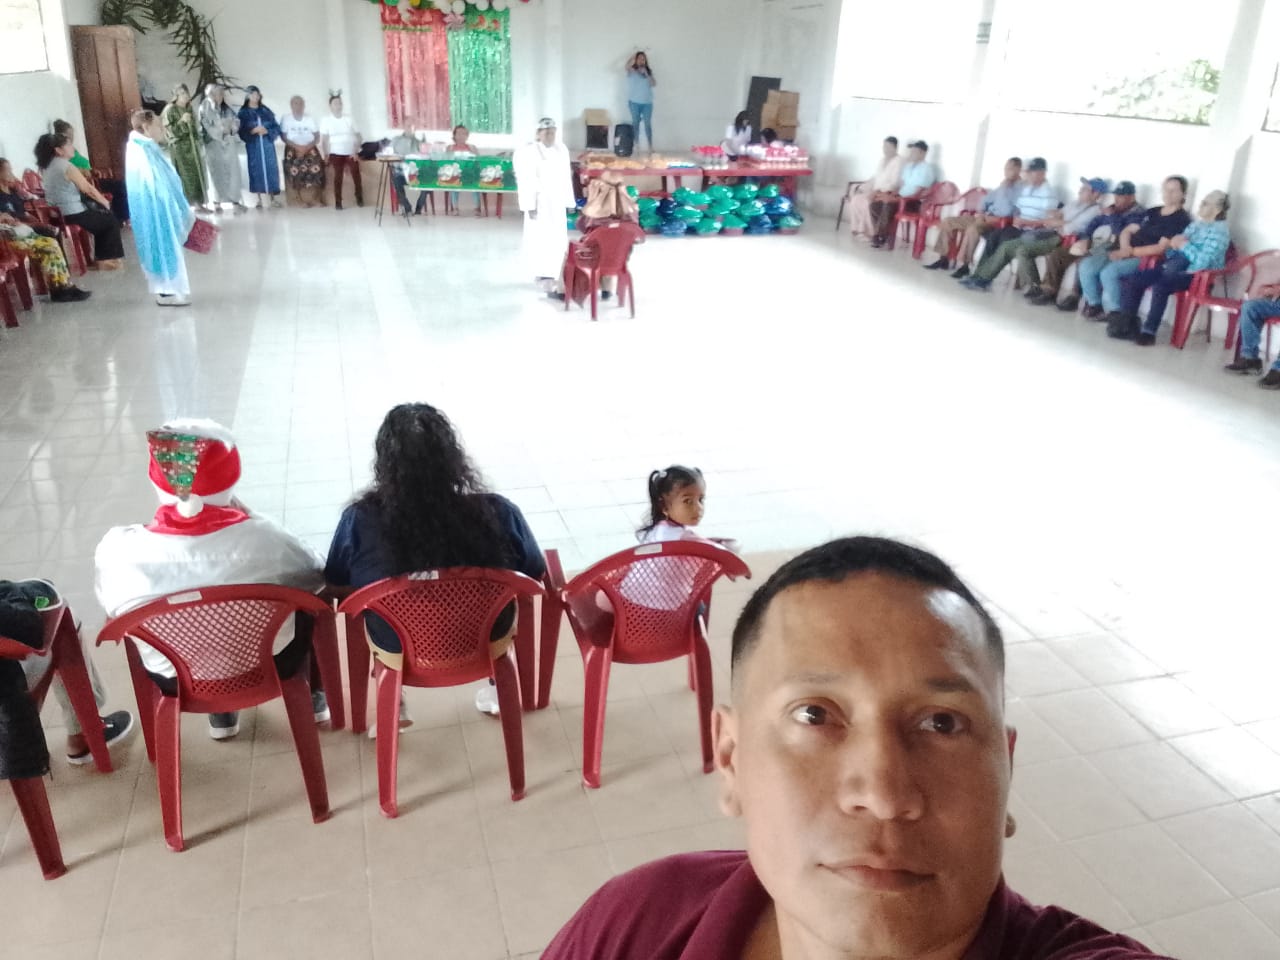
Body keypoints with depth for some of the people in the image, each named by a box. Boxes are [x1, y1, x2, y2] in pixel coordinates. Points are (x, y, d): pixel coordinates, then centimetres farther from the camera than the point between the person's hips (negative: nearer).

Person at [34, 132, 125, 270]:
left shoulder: (47, 167, 10)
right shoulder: (67, 166, -18)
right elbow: (88, 189, -12)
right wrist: (104, 201, 5)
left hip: (58, 214, 9)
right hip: (73, 215, -9)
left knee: (102, 218, 27)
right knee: (112, 222, 10)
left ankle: (100, 258, 26)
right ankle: (108, 259, 19)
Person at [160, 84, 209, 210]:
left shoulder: (190, 108, 9)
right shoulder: (170, 110, -11)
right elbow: (170, 131, -15)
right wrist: (182, 121, -23)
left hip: (193, 146, 7)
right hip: (180, 148, -7)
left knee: (198, 174, 10)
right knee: (184, 176, -6)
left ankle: (199, 203, 20)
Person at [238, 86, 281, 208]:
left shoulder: (266, 110, 10)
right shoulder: (243, 113, 3)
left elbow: (276, 127, 6)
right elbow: (242, 132, -3)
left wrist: (266, 131, -11)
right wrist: (254, 130, -18)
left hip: (267, 145, 2)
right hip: (253, 146, -2)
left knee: (271, 169, -2)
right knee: (256, 170, -1)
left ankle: (273, 198, 3)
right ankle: (259, 199, 2)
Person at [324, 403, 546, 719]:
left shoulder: (359, 520, -23)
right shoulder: (499, 513, -24)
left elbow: (337, 589, -5)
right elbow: (536, 578, -6)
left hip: (399, 654, 1)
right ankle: (497, 687, 44)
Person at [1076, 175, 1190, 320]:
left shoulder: (1181, 219, -3)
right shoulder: (1152, 212, 21)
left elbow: (1162, 248, -13)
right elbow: (1127, 231, 18)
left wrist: (1131, 252, -15)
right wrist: (1124, 248, -5)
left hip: (1146, 259, -7)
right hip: (1126, 253, 7)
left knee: (1109, 272, -33)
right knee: (1086, 266, -15)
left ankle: (1113, 312, -16)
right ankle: (1094, 304, -1)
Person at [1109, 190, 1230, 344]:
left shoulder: (1219, 230, -6)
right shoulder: (1195, 225, 21)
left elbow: (1204, 262, -19)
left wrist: (1184, 245, -13)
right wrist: (1168, 245, -1)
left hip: (1193, 274, -9)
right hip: (1172, 267, 9)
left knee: (1160, 286, -37)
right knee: (1131, 280, -10)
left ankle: (1149, 332, -29)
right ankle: (1127, 325, -12)